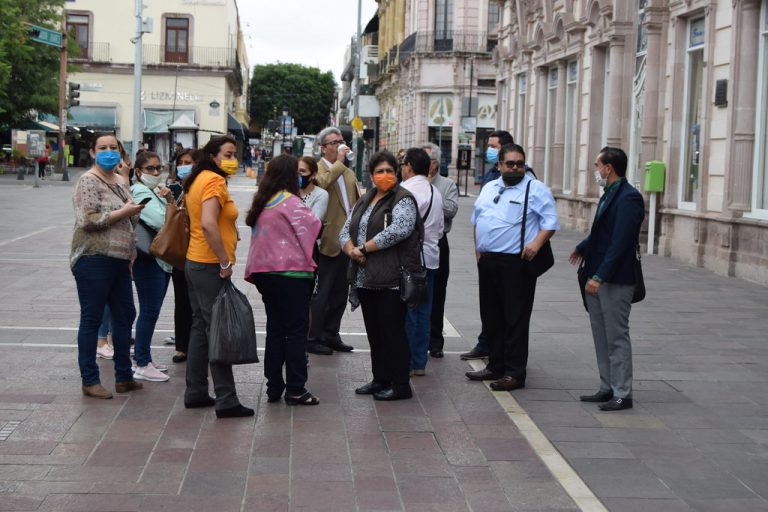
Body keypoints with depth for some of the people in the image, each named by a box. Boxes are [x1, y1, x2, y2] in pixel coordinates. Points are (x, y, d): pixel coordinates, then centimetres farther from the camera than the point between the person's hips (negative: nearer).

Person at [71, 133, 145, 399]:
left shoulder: (120, 183, 16)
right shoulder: (89, 181, -8)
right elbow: (88, 220, -18)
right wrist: (124, 212, -15)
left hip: (119, 260, 8)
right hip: (94, 259, -8)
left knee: (125, 316, 11)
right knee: (91, 319, -1)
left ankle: (123, 377, 21)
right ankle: (90, 381, 5)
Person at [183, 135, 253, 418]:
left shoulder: (197, 180, 14)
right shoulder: (215, 181, -15)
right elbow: (208, 224, -27)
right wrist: (226, 262, -22)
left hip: (195, 262, 10)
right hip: (210, 266, -10)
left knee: (200, 328, 15)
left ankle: (195, 393, 21)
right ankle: (226, 400, -3)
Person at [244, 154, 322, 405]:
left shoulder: (262, 202, 10)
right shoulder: (290, 203, -14)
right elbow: (314, 225, -10)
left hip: (265, 272, 8)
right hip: (291, 273, -8)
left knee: (274, 329, 13)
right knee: (296, 331, -1)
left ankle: (273, 387, 16)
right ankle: (295, 389, 0)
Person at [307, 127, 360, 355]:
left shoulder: (348, 172, 19)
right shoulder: (317, 169, -7)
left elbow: (356, 202, 23)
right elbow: (322, 182, -30)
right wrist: (339, 162, -21)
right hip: (327, 241, -8)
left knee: (339, 293, 14)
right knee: (320, 294, -2)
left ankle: (331, 335, 23)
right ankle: (313, 338, 6)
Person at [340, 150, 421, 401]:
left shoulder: (403, 200, -6)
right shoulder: (364, 201, 17)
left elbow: (398, 230, -22)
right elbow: (346, 231, 14)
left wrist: (365, 248, -16)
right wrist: (352, 250, -9)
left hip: (391, 279, -8)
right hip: (365, 279, 8)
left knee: (393, 332, -3)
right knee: (374, 332, 13)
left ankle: (400, 385, 5)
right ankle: (380, 379, 24)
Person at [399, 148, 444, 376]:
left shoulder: (406, 191, -12)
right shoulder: (435, 192, 13)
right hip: (430, 257, 8)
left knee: (407, 312, -2)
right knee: (423, 312, 10)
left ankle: (407, 363, 1)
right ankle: (420, 363, 15)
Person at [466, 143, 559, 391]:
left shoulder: (536, 189, -3)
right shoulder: (489, 189, 17)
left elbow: (551, 221, -8)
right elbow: (476, 219, 26)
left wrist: (536, 244, -21)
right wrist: (477, 247, 16)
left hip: (516, 263, -7)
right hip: (487, 261, 7)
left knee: (515, 319, -5)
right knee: (491, 317, 13)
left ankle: (514, 373, -1)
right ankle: (495, 366, 25)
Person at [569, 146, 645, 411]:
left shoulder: (628, 198, -18)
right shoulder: (609, 194, 11)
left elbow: (620, 242, -24)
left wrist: (600, 276, -26)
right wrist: (582, 249, 36)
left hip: (615, 280, -9)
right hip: (597, 278, 9)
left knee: (617, 337, -1)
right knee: (601, 336, 15)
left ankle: (622, 394, 7)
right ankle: (607, 388, 25)